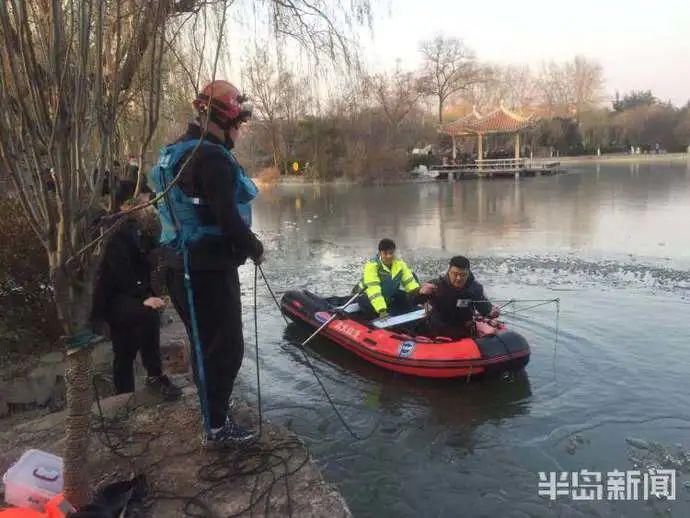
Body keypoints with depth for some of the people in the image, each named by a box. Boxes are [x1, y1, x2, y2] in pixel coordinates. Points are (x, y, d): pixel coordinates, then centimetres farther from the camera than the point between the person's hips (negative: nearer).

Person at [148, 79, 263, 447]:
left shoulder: (176, 153, 14)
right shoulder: (213, 157, -18)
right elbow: (227, 217, -25)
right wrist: (254, 247, -7)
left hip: (186, 263, 10)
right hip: (208, 268, -10)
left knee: (208, 343, 21)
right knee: (224, 346, 2)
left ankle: (215, 414, 37)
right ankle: (215, 428, 14)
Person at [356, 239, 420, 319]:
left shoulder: (399, 263, -8)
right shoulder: (371, 265, -26)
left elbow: (409, 281, -10)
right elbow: (373, 289, -36)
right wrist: (382, 310, -45)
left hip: (390, 296, 6)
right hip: (369, 296, -6)